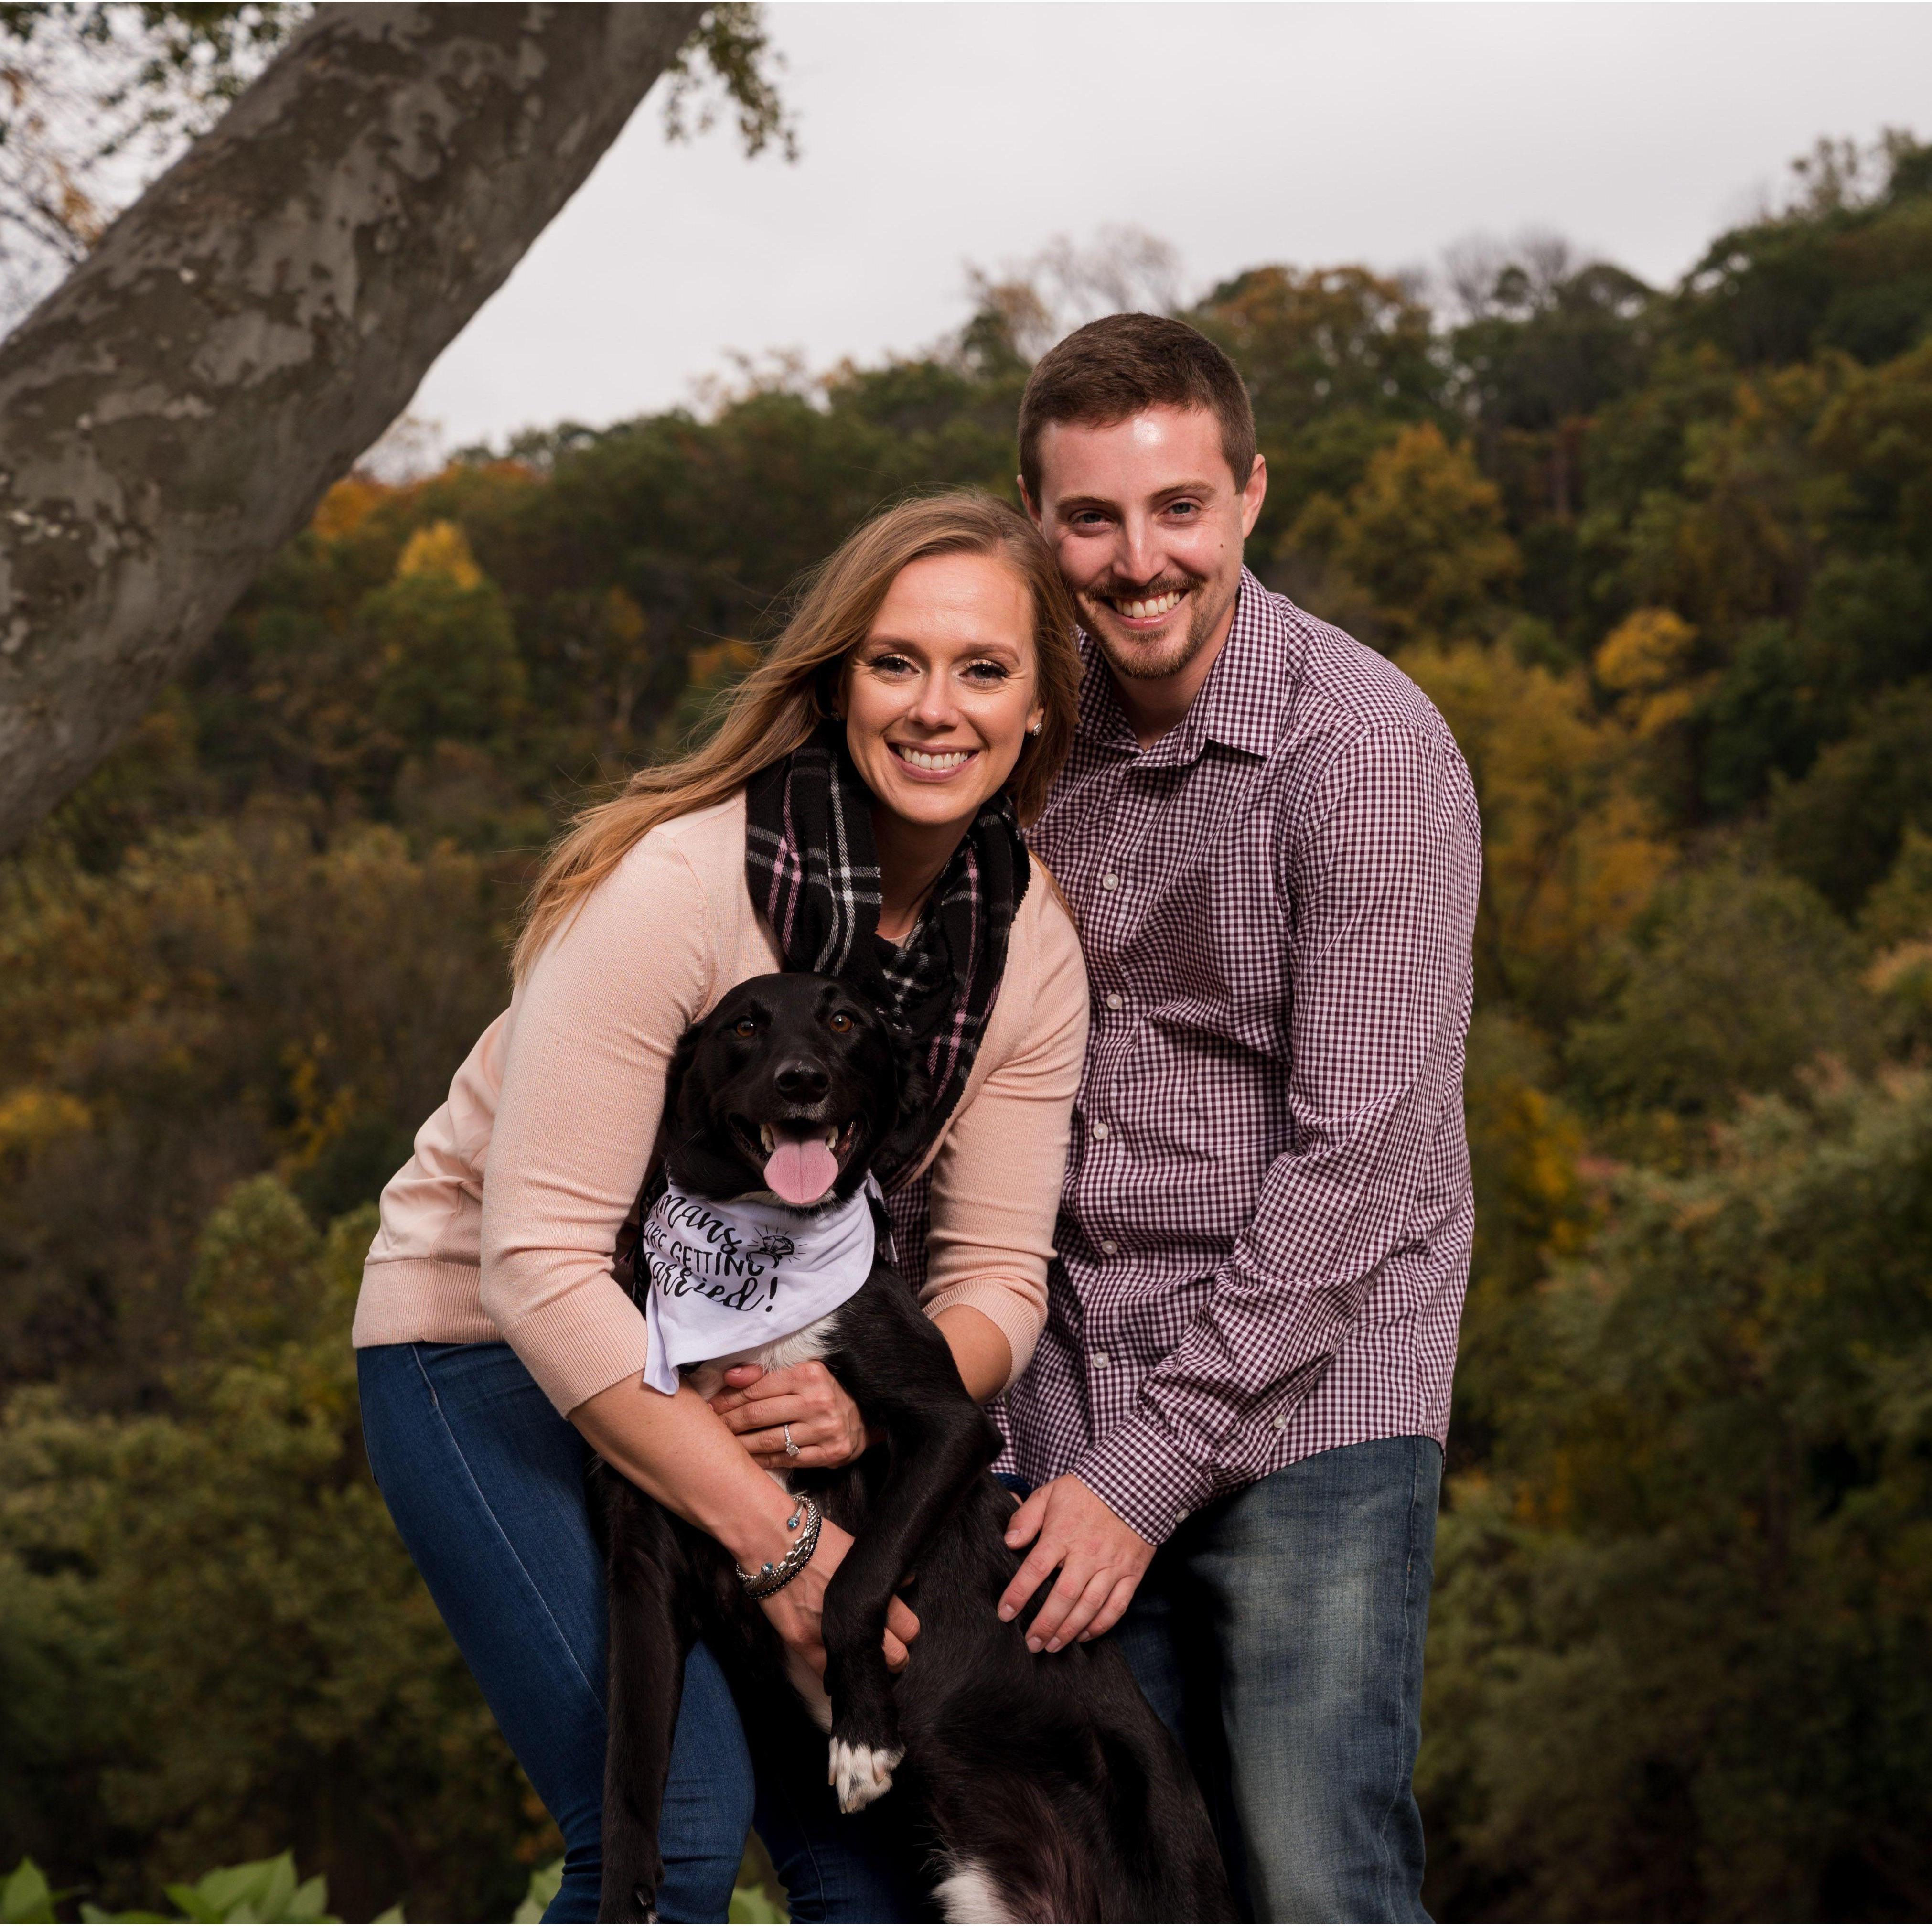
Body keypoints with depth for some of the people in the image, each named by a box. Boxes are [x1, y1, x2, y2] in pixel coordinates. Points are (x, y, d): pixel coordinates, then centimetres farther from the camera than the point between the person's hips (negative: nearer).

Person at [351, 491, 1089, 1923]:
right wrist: (772, 1535, -28)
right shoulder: (678, 886, -26)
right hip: (493, 1349, -6)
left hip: (758, 1379, 6)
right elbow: (541, 1265, -27)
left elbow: (997, 1272, -4)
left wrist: (880, 1399, -28)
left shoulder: (1033, 949, -8)